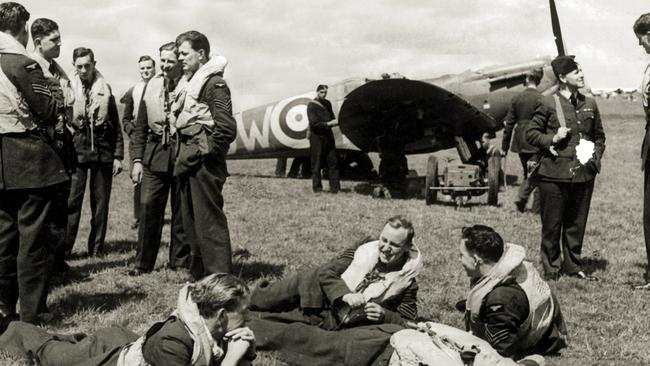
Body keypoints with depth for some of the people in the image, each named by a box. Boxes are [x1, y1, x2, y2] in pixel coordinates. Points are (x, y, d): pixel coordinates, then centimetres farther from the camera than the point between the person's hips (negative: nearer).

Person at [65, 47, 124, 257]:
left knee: (100, 202, 5)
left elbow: (116, 125, 9)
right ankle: (63, 247, 0)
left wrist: (118, 155, 4)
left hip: (103, 151, 2)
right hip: (76, 151, -2)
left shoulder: (105, 89, 8)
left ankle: (96, 248, 14)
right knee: (72, 200, -7)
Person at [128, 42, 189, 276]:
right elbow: (140, 127, 13)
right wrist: (137, 159, 7)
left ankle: (179, 262, 18)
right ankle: (143, 262, 13)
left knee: (182, 211, 5)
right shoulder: (151, 87, 10)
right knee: (148, 207, 1)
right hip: (155, 153, 4)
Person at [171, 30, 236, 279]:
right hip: (189, 162, 10)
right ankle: (199, 274, 25)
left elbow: (226, 128, -18)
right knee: (191, 222, 14)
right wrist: (183, 156, 13)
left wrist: (205, 153, -14)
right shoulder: (190, 85, 19)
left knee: (209, 222, -8)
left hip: (204, 164, -10)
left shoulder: (214, 83, -9)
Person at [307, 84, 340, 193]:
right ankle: (317, 188, 5)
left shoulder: (327, 103, 14)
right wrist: (329, 124, -20)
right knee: (317, 164, -2)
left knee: (333, 161, 4)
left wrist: (335, 122, -4)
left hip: (328, 136, 6)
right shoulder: (311, 105, -6)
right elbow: (314, 123, -15)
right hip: (317, 136, -6)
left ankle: (335, 187, 8)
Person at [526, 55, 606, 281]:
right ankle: (551, 268, 16)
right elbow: (530, 134, 1)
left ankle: (572, 266, 25)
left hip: (583, 175, 4)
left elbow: (599, 136, 20)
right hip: (554, 175, -4)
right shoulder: (547, 104, -4)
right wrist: (552, 139, -14)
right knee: (552, 224, 3)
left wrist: (596, 156, 5)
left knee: (577, 223, 12)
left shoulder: (590, 104, 11)